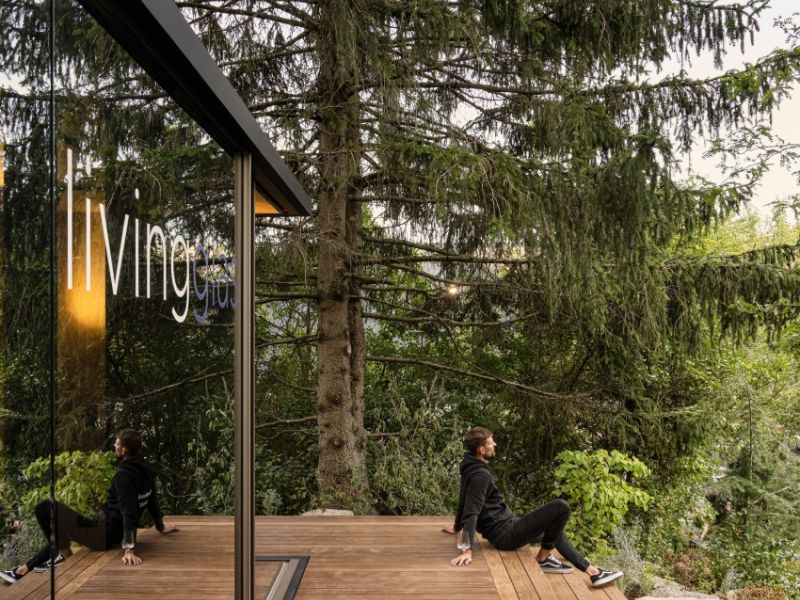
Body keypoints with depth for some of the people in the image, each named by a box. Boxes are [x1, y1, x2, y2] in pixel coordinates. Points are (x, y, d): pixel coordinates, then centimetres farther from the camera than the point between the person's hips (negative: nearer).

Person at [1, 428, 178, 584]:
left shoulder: (124, 476, -22)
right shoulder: (145, 471, 4)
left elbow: (128, 513, -31)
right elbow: (152, 501, 16)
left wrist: (130, 549, -37)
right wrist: (161, 526, 29)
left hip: (102, 532, -10)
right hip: (112, 535, 10)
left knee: (43, 508, -14)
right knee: (60, 531, 31)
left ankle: (65, 556, 0)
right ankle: (24, 570, 30)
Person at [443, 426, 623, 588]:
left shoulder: (472, 469, 9)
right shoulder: (480, 475, -22)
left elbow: (465, 503, 22)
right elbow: (472, 512, -28)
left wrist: (457, 527, 33)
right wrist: (468, 549, -31)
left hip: (503, 529, 11)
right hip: (506, 533, -11)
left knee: (556, 531, 26)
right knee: (561, 508, -19)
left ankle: (592, 571, 22)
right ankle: (543, 558, -1)